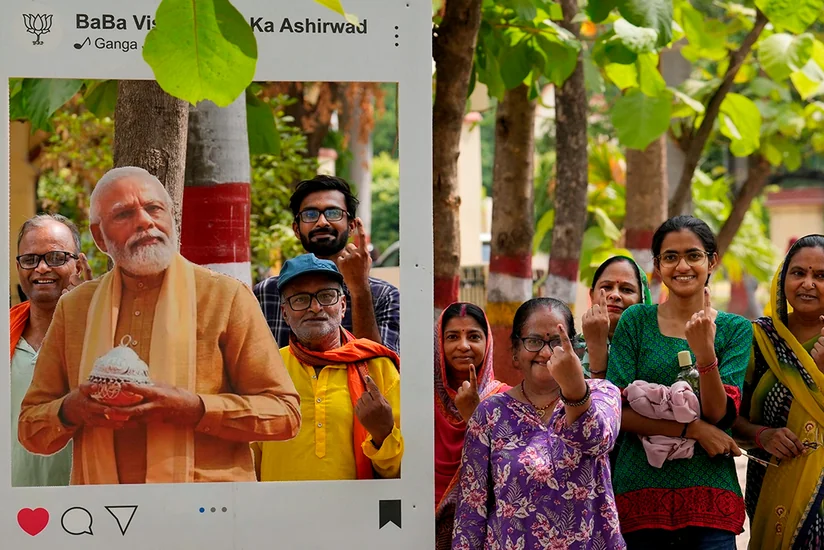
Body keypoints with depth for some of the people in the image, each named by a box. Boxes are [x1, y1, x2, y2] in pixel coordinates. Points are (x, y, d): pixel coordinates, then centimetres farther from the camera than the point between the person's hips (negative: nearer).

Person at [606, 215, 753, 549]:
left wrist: (704, 352, -20)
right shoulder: (636, 321, 4)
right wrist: (693, 429, -12)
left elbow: (721, 415, -5)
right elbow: (617, 410, -3)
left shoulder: (736, 330, 5)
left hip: (709, 495, 0)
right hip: (641, 493, 0)